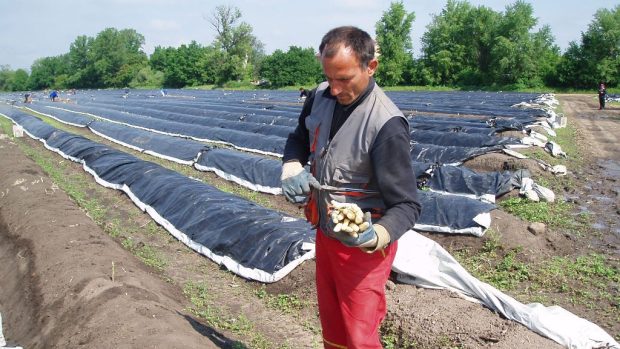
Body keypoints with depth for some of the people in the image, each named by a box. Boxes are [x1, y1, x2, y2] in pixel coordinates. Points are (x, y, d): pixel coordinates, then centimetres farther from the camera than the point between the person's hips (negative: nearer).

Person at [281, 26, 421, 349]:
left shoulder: (386, 124, -26)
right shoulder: (320, 97, -5)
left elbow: (407, 205, -23)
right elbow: (298, 139, 14)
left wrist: (377, 236, -42)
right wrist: (291, 169, -7)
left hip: (363, 246, -6)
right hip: (324, 234, 7)